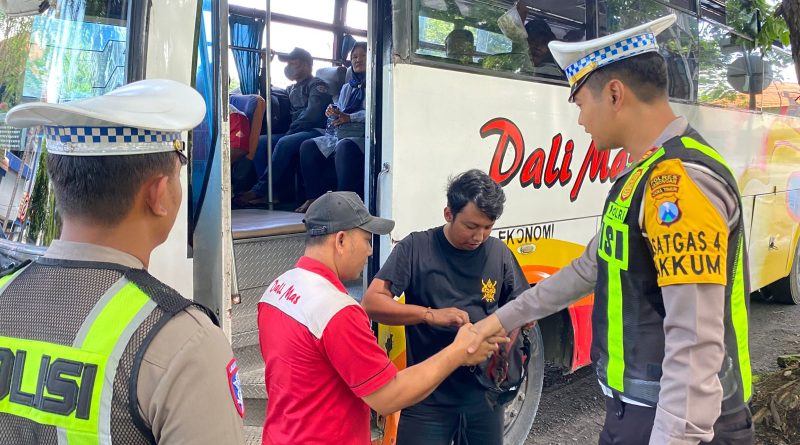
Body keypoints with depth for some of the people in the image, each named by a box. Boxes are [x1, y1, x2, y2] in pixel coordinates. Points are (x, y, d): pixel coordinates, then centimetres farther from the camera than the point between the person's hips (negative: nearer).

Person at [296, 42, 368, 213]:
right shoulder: (347, 87, 28)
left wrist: (349, 117, -12)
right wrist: (333, 113, 2)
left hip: (361, 136, -7)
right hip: (338, 135, 7)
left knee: (344, 147, -38)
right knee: (308, 146, -14)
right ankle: (314, 197, -14)